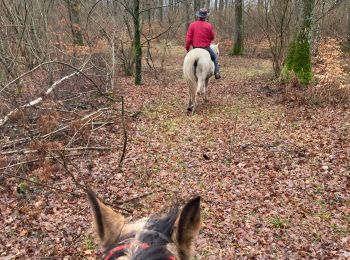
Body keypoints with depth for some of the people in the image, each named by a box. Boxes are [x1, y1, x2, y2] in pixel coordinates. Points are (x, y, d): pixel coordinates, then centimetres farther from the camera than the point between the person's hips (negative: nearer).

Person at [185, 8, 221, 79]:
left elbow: (188, 37, -7)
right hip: (206, 47, -1)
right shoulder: (209, 25, -9)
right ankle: (217, 72, 12)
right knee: (214, 57, 21)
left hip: (195, 48, 1)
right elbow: (212, 37, 1)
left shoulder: (192, 25, -7)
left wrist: (187, 48, 1)